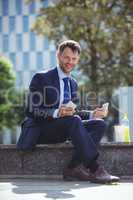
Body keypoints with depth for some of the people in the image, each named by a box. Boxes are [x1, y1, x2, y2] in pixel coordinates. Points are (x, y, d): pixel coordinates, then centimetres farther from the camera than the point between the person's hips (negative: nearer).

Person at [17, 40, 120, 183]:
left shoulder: (73, 83, 17)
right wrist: (56, 113, -30)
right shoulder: (41, 78, -5)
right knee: (73, 120, -34)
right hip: (40, 130, -7)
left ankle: (75, 168, -28)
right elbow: (32, 111, -13)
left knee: (99, 123, -14)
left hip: (63, 130, 7)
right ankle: (94, 169, -34)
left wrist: (92, 114, 0)